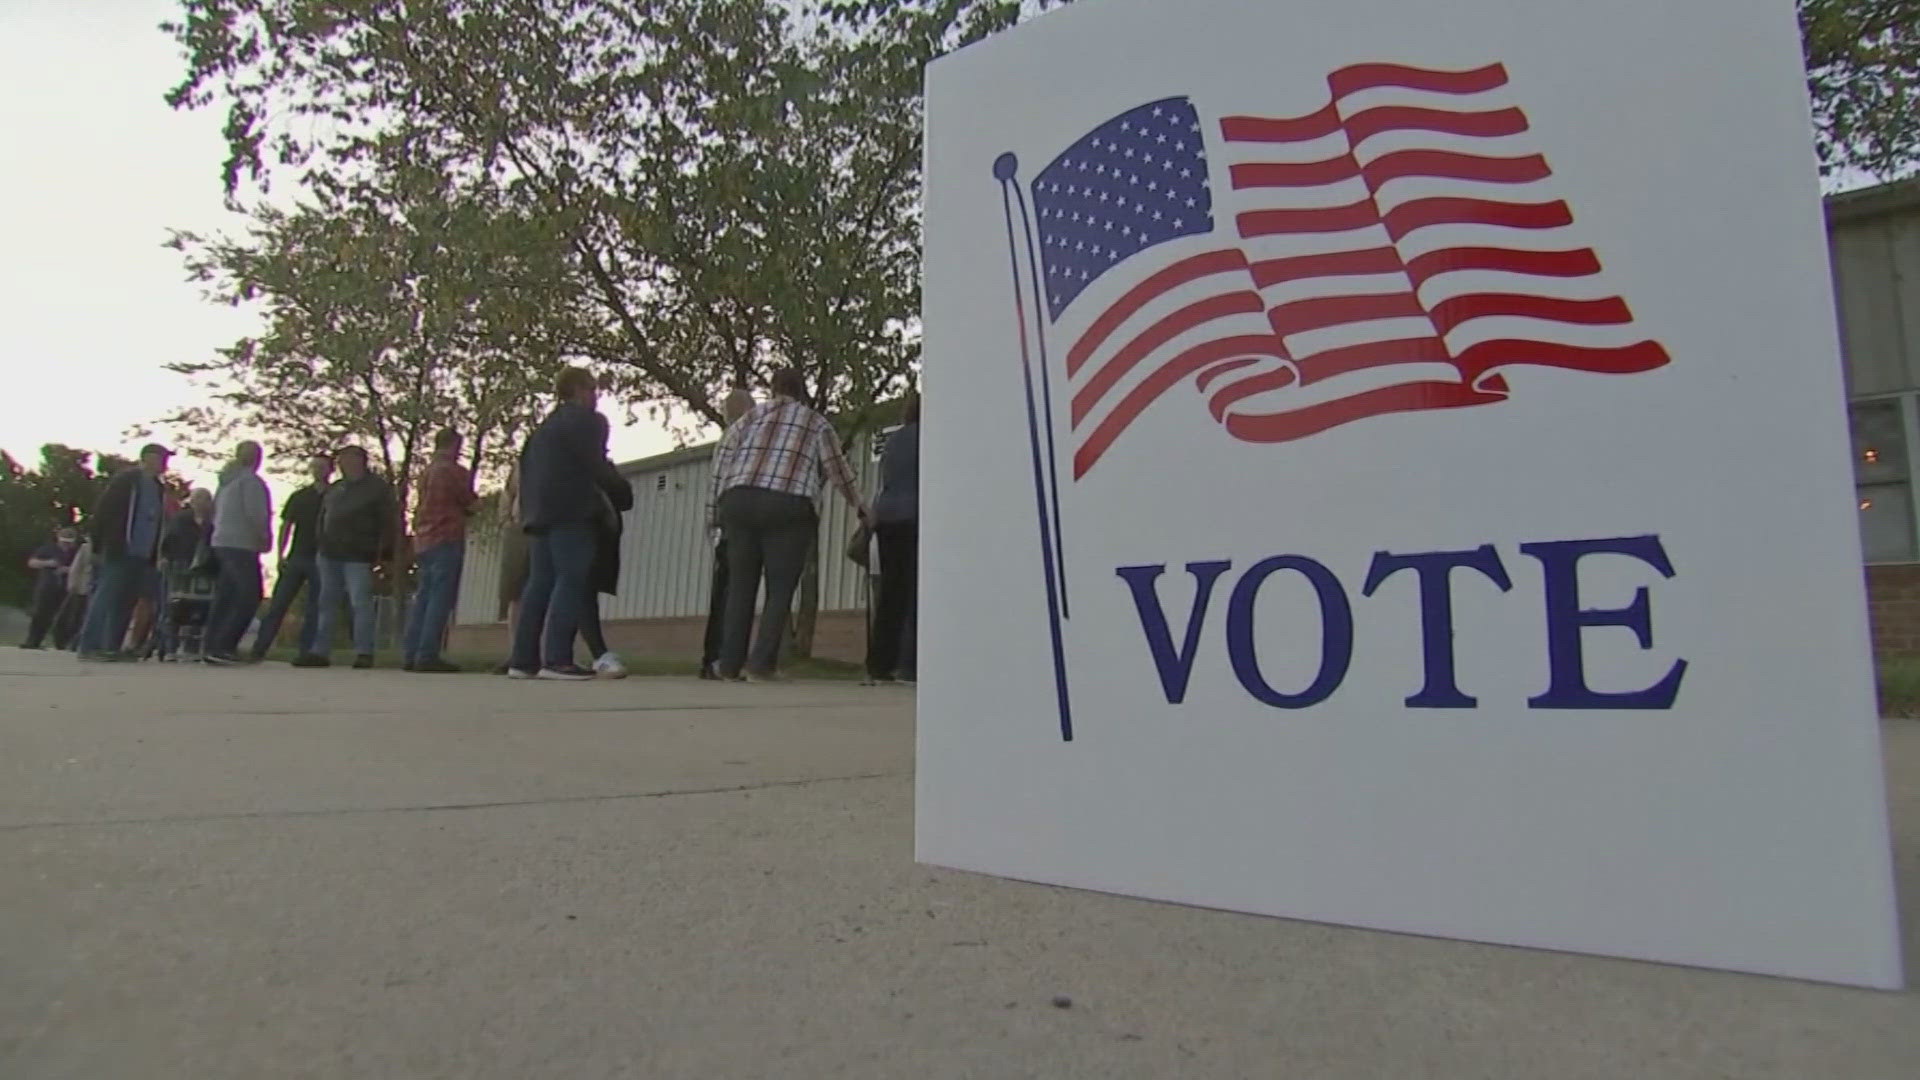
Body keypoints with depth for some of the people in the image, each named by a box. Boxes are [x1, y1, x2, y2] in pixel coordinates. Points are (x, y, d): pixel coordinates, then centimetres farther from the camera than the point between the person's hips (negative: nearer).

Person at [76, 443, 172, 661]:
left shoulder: (158, 488, 17)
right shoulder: (126, 479, -4)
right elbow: (102, 511, -8)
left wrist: (157, 553, 11)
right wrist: (98, 546, -12)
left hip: (143, 555, 7)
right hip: (119, 552, -7)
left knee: (126, 601, 6)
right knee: (105, 598, -8)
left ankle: (111, 647, 10)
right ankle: (89, 647, -6)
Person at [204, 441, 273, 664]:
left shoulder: (227, 480, 17)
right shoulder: (250, 480, -9)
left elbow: (215, 512, 23)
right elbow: (255, 513, -17)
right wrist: (265, 538, -5)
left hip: (221, 543, 9)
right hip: (241, 546, -9)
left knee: (225, 598, 11)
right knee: (249, 596, -9)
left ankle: (212, 646, 12)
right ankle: (223, 647, -14)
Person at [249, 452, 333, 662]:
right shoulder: (298, 497, 11)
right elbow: (286, 526, 11)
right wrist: (280, 554, 1)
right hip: (297, 557, 2)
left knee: (315, 609, 0)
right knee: (278, 604, -2)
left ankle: (306, 651, 5)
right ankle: (258, 650, 1)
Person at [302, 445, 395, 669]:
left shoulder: (377, 488, -2)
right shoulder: (335, 489, 18)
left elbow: (387, 524, -7)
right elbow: (322, 518, 24)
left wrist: (381, 553, -13)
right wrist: (322, 545, 12)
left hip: (358, 557, -7)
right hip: (329, 555, 7)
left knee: (361, 604, -7)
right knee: (327, 604, 8)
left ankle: (364, 653, -5)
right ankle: (320, 652, 13)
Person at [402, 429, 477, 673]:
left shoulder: (426, 472, 15)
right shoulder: (455, 471, -7)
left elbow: (422, 507, 19)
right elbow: (471, 503, -1)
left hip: (423, 542, 8)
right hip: (447, 540, -8)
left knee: (423, 598, 9)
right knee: (441, 599, -8)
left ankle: (410, 654, 8)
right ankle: (427, 655, -12)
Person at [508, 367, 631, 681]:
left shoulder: (546, 425, 27)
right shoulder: (586, 420, -2)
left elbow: (527, 466, 24)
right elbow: (597, 466, -10)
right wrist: (623, 491, 3)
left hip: (541, 511, 9)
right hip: (569, 512, -9)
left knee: (540, 583, 6)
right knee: (570, 581, -12)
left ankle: (523, 659, 3)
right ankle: (556, 659, -20)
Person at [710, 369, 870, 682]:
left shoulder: (751, 416, 22)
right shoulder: (816, 423, 16)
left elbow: (722, 456, 12)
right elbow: (837, 469, 16)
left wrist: (721, 504, 15)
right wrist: (859, 505, 29)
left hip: (740, 501, 3)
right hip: (788, 508, -3)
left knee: (741, 585, 9)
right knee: (780, 588, 3)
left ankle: (730, 663, 7)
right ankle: (761, 664, -5)